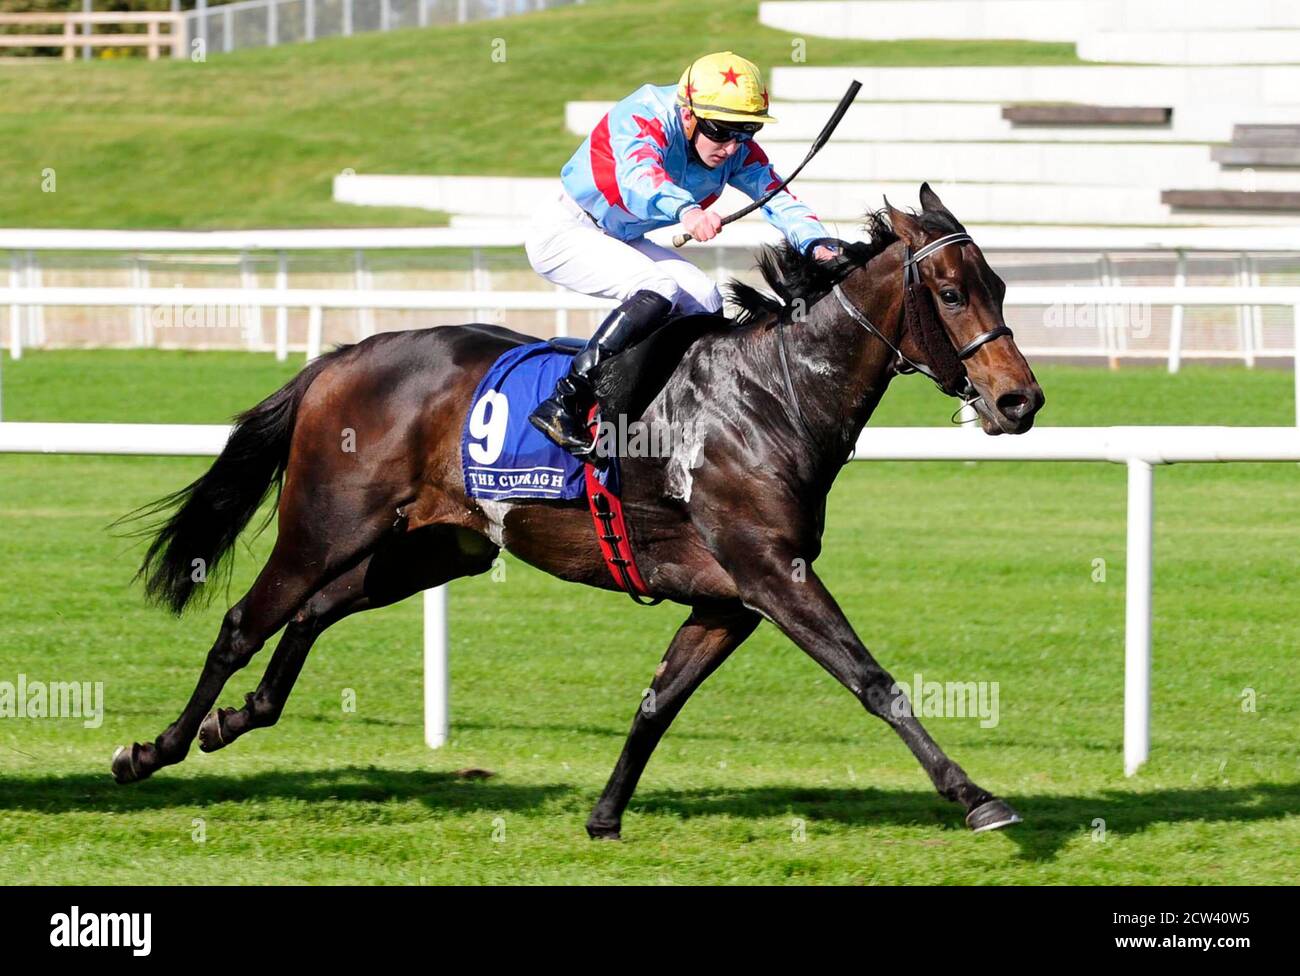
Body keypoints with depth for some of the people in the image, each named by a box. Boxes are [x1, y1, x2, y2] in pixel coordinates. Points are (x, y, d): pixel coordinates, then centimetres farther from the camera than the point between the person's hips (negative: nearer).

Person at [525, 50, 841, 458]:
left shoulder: (737, 150, -8)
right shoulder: (644, 117, -30)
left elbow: (777, 196, -16)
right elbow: (637, 177, -49)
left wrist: (817, 245, -37)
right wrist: (686, 211, -70)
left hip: (620, 240, 8)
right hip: (563, 234, -8)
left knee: (705, 301, -5)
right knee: (659, 289, -28)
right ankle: (563, 406, -30)